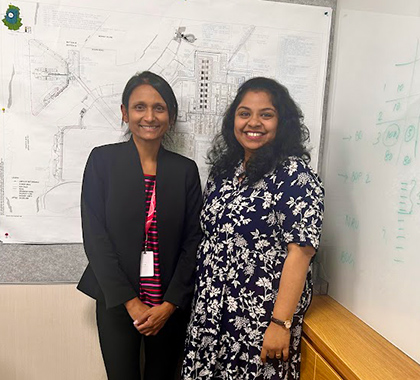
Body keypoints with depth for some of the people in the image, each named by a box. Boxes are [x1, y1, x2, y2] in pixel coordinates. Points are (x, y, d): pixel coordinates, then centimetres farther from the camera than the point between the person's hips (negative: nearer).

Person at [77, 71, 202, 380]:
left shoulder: (186, 169, 0)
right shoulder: (103, 160, -4)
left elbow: (193, 241, -1)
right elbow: (95, 236, -8)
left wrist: (169, 305, -7)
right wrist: (130, 302, -11)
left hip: (171, 305, 2)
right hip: (117, 303, -1)